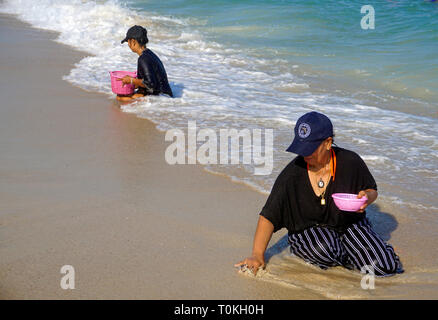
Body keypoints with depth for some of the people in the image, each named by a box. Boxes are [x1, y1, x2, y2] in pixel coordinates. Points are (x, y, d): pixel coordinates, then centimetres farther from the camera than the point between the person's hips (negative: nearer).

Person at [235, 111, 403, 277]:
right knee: (323, 249, -37)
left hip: (350, 225, 1)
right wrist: (257, 255, -14)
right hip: (308, 231, -1)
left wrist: (367, 197, -19)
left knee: (385, 267, -18)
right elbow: (268, 216, -9)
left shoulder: (350, 162, -11)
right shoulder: (292, 173, -13)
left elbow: (372, 190, 7)